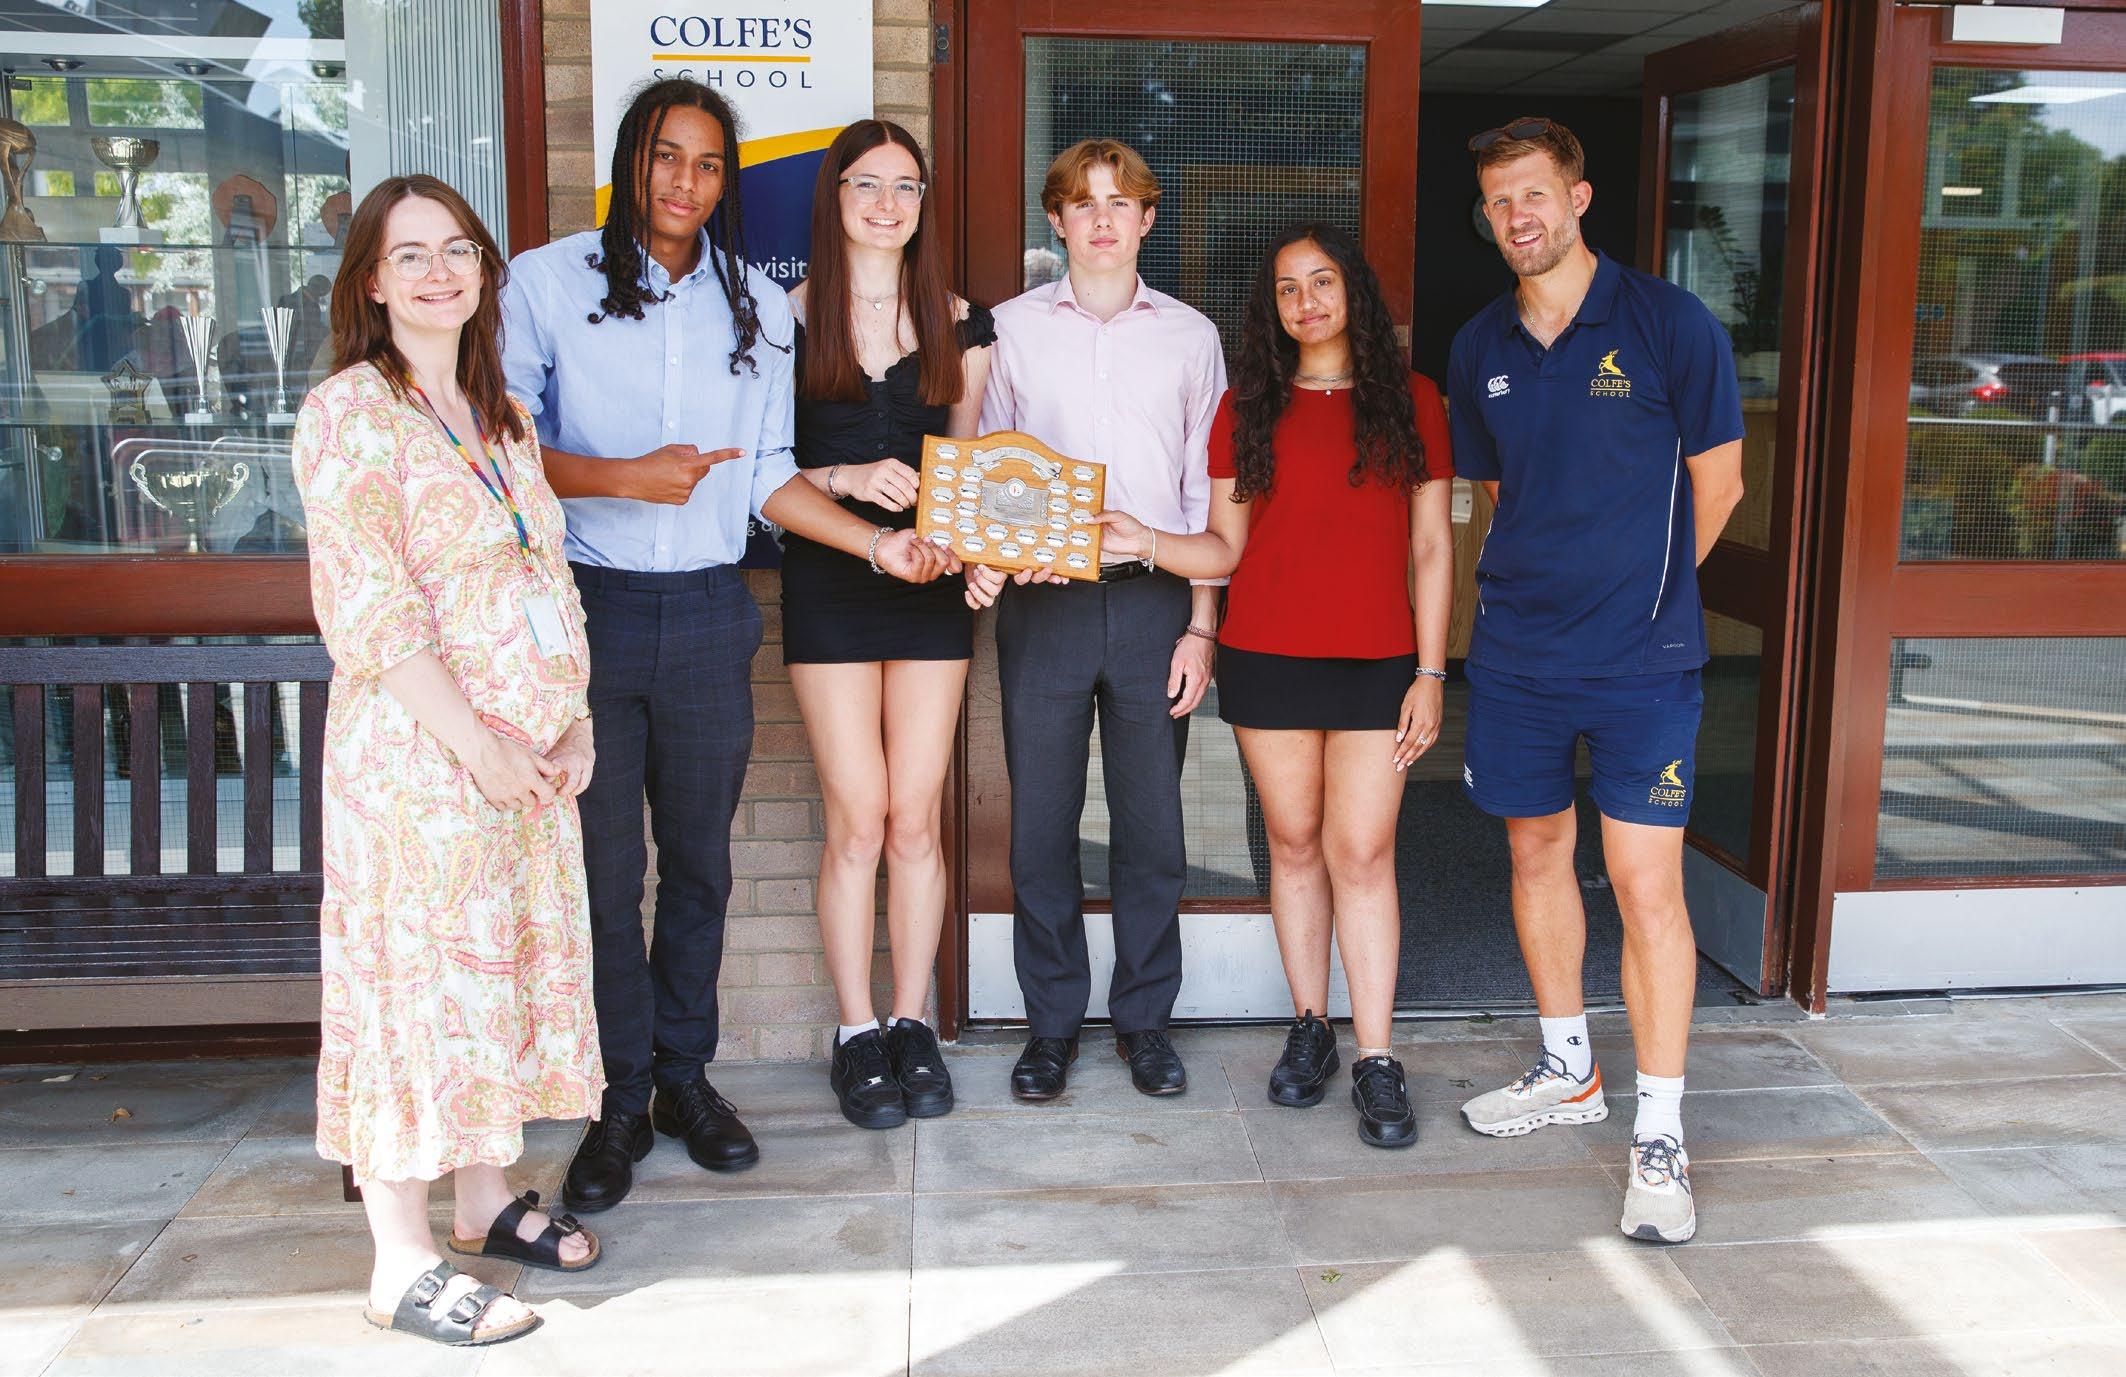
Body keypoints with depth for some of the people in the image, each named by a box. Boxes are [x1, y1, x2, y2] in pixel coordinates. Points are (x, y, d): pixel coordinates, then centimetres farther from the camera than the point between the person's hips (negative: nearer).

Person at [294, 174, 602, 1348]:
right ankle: (402, 1264, 8)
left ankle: (486, 1197, 30)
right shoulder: (350, 412, -10)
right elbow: (370, 610, -17)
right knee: (417, 975, -2)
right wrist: (479, 742, -19)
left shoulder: (500, 415, 14)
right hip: (417, 754, -8)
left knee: (512, 965, 14)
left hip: (530, 755, 8)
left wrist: (573, 716, 5)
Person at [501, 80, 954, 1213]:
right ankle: (620, 1100, 15)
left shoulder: (758, 308, 11)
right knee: (604, 868, 1)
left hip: (709, 613, 3)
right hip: (586, 608, -2)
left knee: (699, 860, 10)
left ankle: (685, 1074, 25)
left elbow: (767, 477, 9)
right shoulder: (547, 283, 2)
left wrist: (879, 543, -3)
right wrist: (624, 477, -16)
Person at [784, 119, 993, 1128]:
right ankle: (856, 1034, 12)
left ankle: (913, 1023, 17)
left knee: (916, 817, 3)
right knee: (858, 817, -2)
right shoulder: (789, 317, 2)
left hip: (930, 581, 2)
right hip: (828, 581, -2)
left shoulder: (959, 323, 10)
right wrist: (847, 479, -18)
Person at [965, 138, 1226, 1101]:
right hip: (1041, 600, 0)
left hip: (1154, 599, 0)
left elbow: (1208, 489, 9)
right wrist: (983, 557, -9)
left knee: (1152, 823, 5)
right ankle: (1052, 1023, 17)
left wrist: (1201, 625, 2)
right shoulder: (1014, 328, 8)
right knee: (1041, 822, 3)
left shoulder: (1189, 336, 9)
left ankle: (1144, 1019, 19)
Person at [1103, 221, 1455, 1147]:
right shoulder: (1247, 408, 8)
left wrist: (1431, 672, 0)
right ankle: (1310, 1029, 21)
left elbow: (1431, 547, 5)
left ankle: (1377, 1063, 2)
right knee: (1295, 844, 8)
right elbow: (1227, 546, 6)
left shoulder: (1412, 401, 6)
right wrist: (1145, 543, -11)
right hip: (1266, 656, 1)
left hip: (1376, 660, -1)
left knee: (1361, 853, -4)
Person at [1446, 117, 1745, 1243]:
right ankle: (1567, 1069, 33)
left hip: (1640, 655, -5)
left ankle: (1659, 1134, 4)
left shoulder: (1669, 325, -6)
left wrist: (1634, 590, 7)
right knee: (1537, 852, 14)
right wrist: (1547, 587, 12)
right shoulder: (1481, 348, 7)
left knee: (1646, 884, -7)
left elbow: (1715, 485, 1)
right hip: (1514, 652, 5)